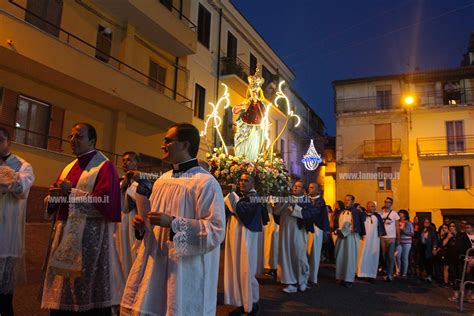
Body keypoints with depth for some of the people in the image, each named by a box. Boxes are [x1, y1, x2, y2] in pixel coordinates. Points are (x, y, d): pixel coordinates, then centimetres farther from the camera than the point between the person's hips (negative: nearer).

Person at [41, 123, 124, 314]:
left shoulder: (104, 167, -7)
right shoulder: (69, 168, 17)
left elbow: (105, 202, -21)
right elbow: (52, 202, 21)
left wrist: (71, 192, -14)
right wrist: (54, 196, -3)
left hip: (90, 239, -8)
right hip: (64, 238, 8)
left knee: (90, 299, 1)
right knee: (60, 298, 13)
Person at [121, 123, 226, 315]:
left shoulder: (205, 182, -14)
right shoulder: (162, 180, 11)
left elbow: (216, 231, -20)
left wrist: (173, 223, -25)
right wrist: (144, 224, 1)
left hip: (183, 273, -7)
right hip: (153, 266, 8)